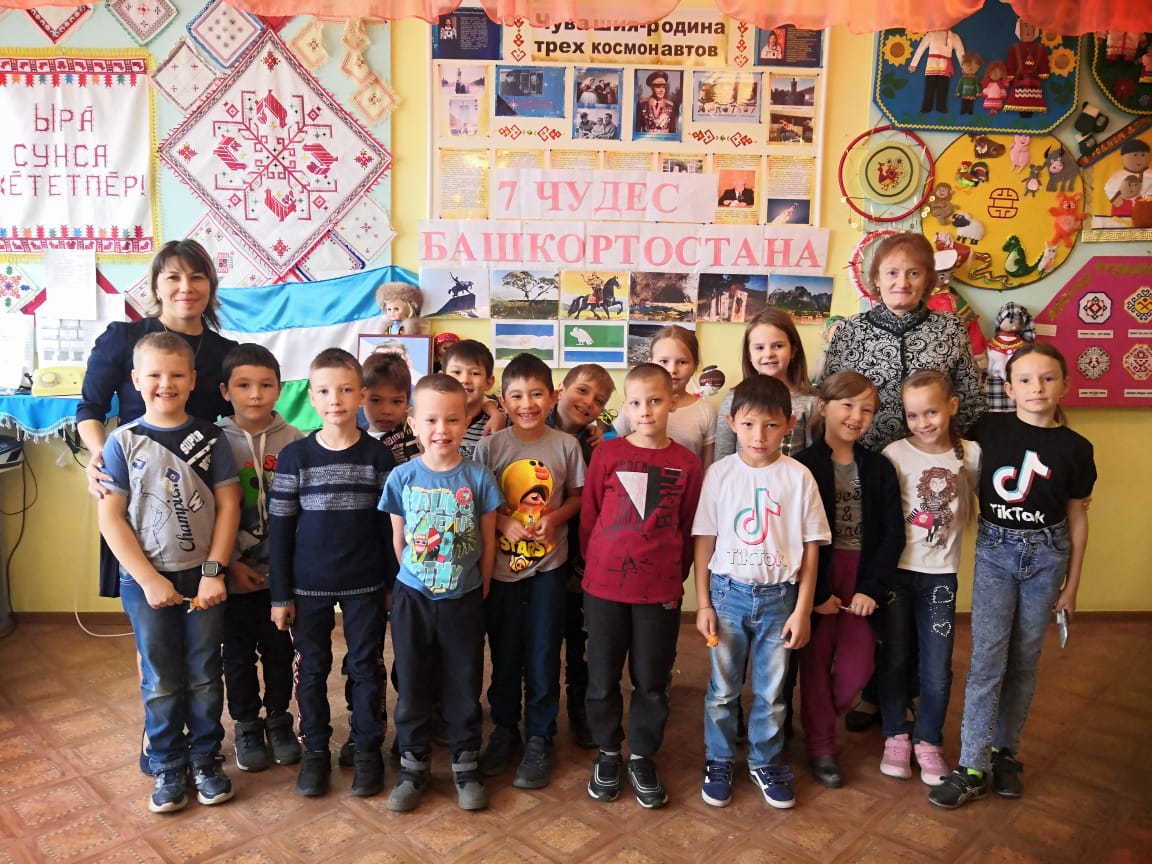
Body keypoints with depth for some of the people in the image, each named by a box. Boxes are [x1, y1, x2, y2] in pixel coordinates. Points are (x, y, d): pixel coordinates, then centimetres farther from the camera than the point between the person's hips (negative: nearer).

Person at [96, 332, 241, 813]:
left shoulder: (210, 439, -3)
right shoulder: (123, 442, -5)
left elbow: (228, 505, -4)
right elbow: (110, 518, -6)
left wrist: (214, 571, -10)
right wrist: (148, 579, -11)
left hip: (203, 577, 1)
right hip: (146, 581, 0)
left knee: (205, 678, 10)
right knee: (161, 682, 11)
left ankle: (206, 760, 27)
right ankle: (168, 768, 27)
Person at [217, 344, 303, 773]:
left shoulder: (293, 441, -4)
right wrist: (229, 563, -10)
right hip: (235, 574, -1)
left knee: (280, 651, 13)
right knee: (239, 655, 12)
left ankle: (279, 721, 33)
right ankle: (247, 727, 31)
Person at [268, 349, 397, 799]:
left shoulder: (378, 455, -4)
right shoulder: (294, 456, -4)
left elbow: (390, 525, 0)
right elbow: (279, 528, -2)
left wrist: (393, 584, 0)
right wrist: (280, 594, -2)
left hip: (365, 585, 0)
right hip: (308, 585, 1)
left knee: (365, 667, 10)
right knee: (312, 668, 12)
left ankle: (368, 749, 26)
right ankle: (315, 750, 30)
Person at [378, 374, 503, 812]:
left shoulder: (478, 477, -8)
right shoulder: (402, 477, -6)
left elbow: (488, 542, -1)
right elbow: (397, 540, 3)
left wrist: (480, 590, 2)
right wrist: (417, 578, 5)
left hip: (463, 599, -1)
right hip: (412, 599, 1)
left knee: (464, 685, 11)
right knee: (412, 685, 12)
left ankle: (465, 764, 29)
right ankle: (413, 765, 29)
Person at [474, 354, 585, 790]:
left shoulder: (565, 445, -4)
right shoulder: (490, 446, -6)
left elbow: (577, 496, 4)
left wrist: (554, 518, -14)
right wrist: (505, 523, -17)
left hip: (548, 565, 0)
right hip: (501, 566, 1)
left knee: (543, 655, 7)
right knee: (504, 655, 14)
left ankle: (540, 739, 25)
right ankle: (504, 730, 34)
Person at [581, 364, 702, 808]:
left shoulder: (686, 463, -2)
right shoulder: (607, 453, -4)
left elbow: (688, 527, 5)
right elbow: (589, 517, 4)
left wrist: (676, 576, 7)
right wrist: (593, 566, 8)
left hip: (660, 590, 0)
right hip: (604, 587, 0)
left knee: (652, 680, 12)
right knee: (603, 678, 12)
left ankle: (642, 758, 31)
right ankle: (607, 753, 33)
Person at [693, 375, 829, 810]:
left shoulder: (798, 477, -6)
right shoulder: (720, 473, -5)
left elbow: (811, 547, -2)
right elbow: (705, 540, 0)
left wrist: (802, 610, -4)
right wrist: (703, 603, -2)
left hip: (779, 595, 0)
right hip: (728, 592, 0)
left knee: (772, 692, 12)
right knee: (723, 688, 12)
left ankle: (766, 764, 33)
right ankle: (718, 763, 31)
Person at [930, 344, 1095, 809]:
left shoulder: (1075, 448, -4)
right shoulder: (988, 429, -7)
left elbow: (1077, 517, 3)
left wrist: (1071, 585, 5)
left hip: (1046, 554, 1)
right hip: (995, 550, -1)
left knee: (1025, 658, 10)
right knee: (988, 657, -4)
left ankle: (1004, 750, 27)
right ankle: (974, 766, 4)